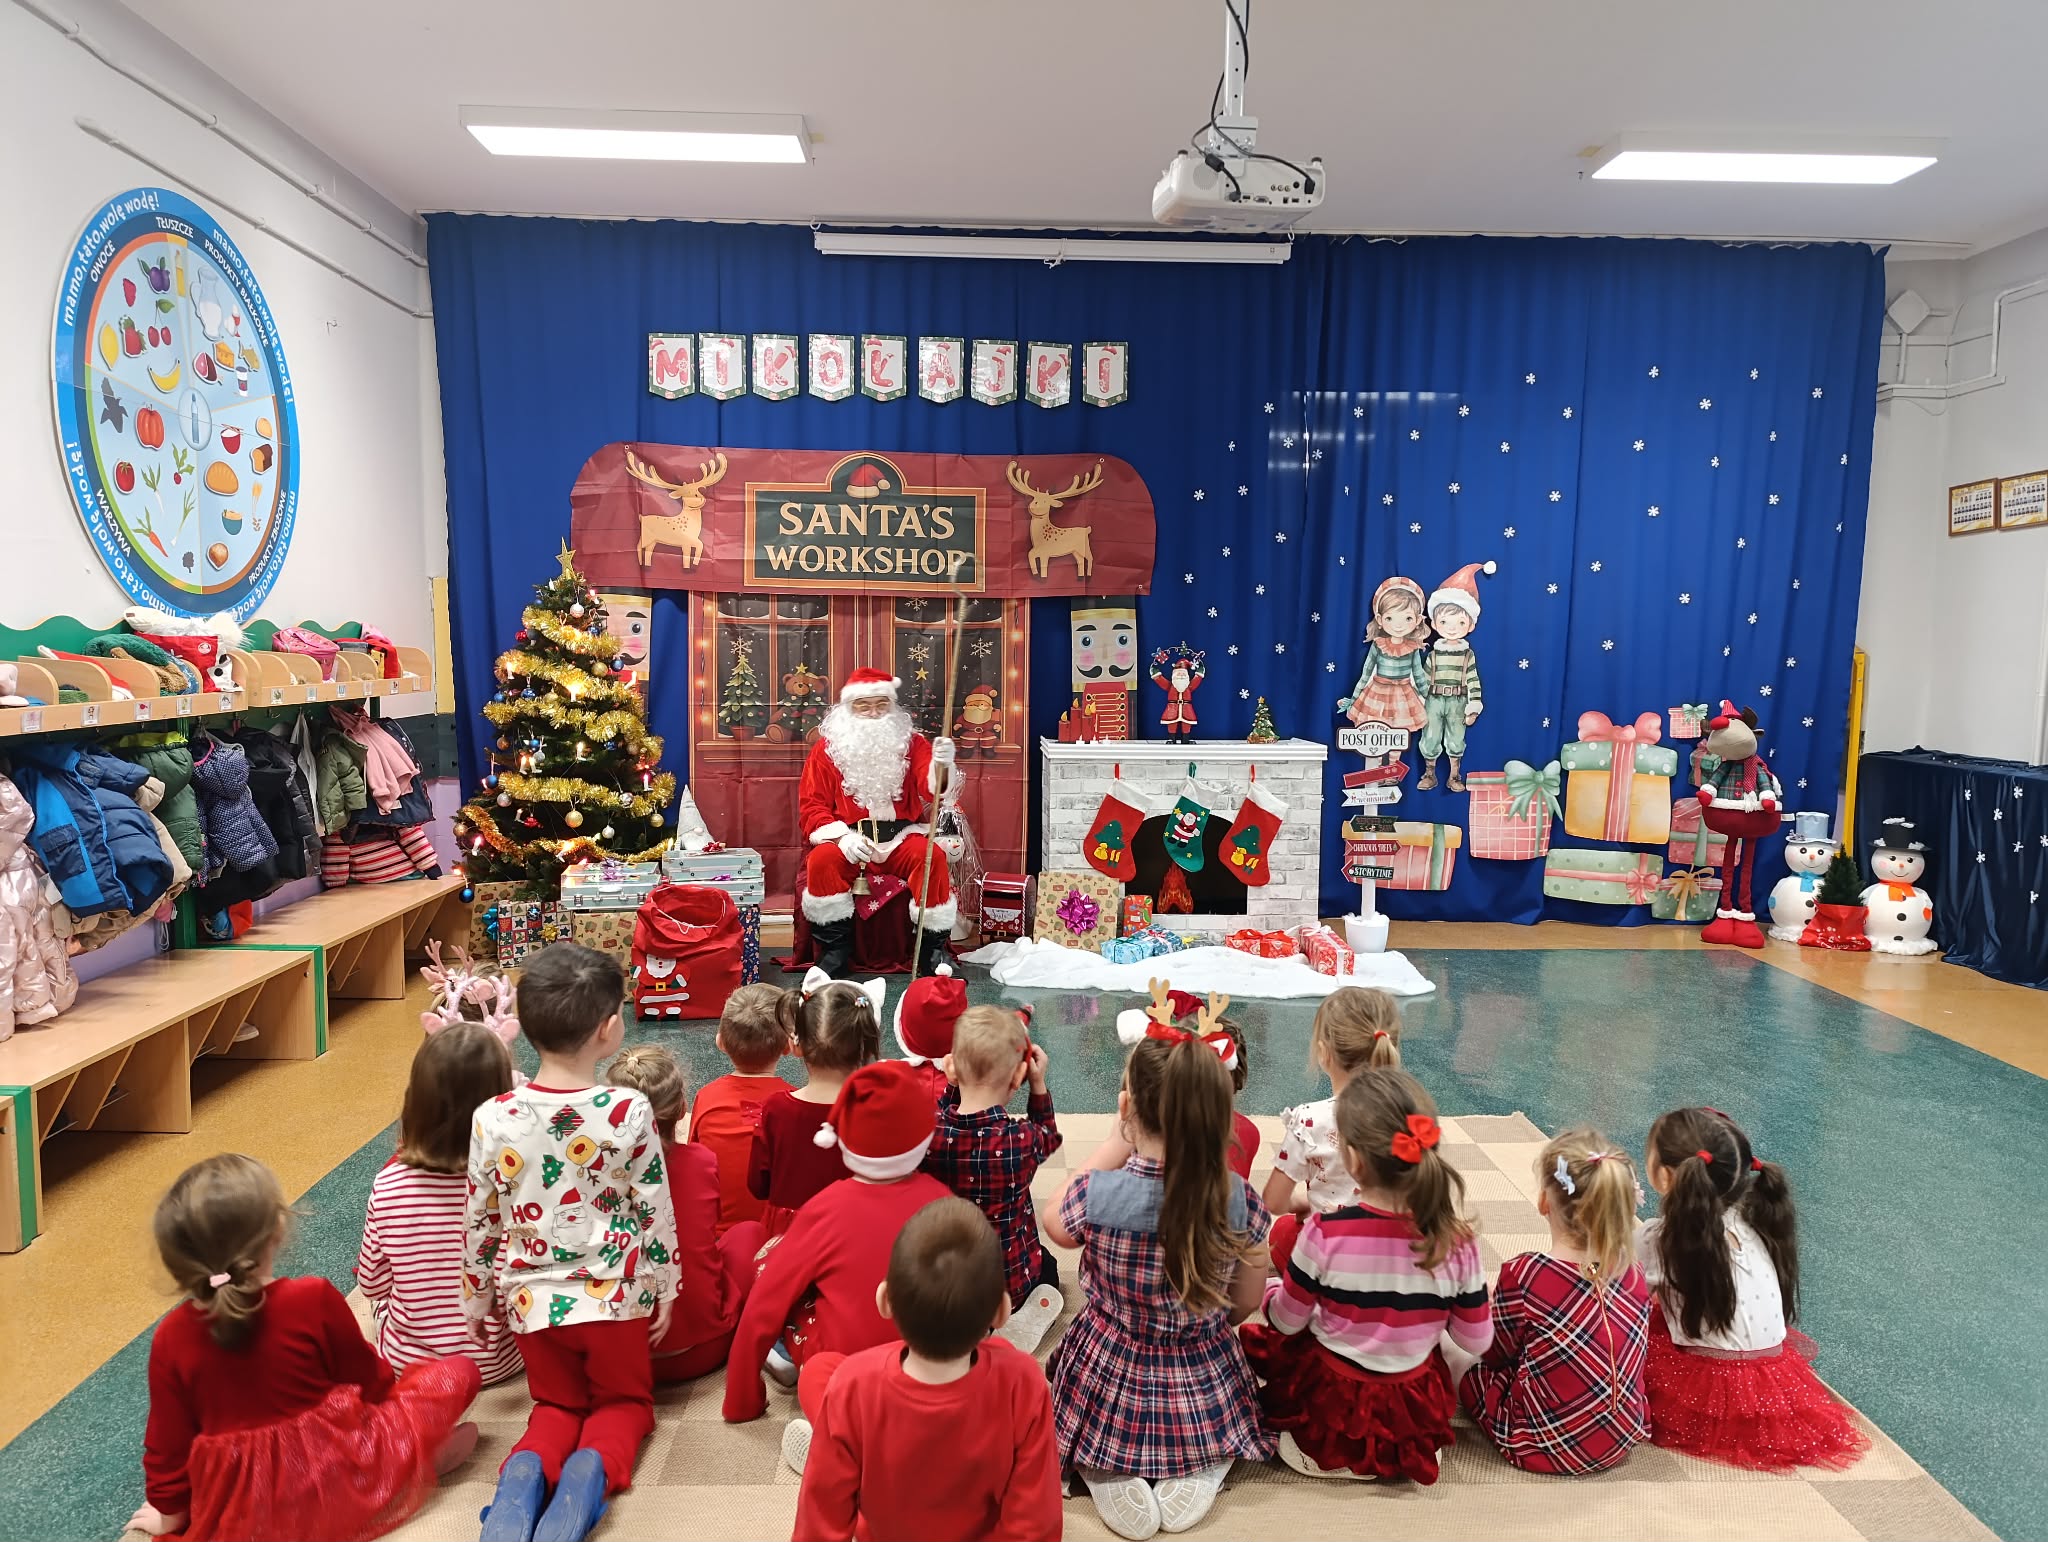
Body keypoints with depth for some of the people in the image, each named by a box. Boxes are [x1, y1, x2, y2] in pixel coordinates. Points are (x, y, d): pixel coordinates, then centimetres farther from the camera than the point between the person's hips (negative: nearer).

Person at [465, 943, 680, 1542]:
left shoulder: (493, 1118, -14)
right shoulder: (629, 1112, -20)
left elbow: (481, 1223, -4)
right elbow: (656, 1215, -11)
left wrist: (477, 1304, 13)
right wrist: (664, 1291, 5)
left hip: (531, 1298, 2)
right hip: (612, 1294, -2)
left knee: (558, 1404, 26)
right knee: (624, 1399, 23)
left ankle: (528, 1470, -6)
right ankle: (592, 1468, -9)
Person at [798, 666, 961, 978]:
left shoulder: (912, 742, 6)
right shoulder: (827, 748, 6)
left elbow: (932, 789, -12)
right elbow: (811, 805, 2)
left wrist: (942, 767, -37)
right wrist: (841, 837, -17)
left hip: (902, 837, 0)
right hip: (849, 839, 0)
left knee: (932, 858, -30)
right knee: (821, 861, -31)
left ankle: (932, 951, -16)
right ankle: (834, 950, -14)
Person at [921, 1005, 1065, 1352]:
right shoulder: (1019, 1139, -28)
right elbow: (1048, 1138, -1)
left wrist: (953, 1082, -3)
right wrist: (1039, 1085, -1)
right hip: (1008, 1284, -3)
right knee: (1047, 1266, 31)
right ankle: (1031, 1312, 5)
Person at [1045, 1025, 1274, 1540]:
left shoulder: (1096, 1193, -24)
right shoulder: (1239, 1199, -19)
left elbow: (1056, 1226, 1)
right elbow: (1245, 1304, -3)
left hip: (1107, 1385, -1)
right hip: (1206, 1394, 2)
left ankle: (1109, 1479, 4)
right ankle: (1197, 1474, 6)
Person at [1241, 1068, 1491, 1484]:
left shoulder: (1325, 1234, -25)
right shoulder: (1457, 1242, -18)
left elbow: (1287, 1322, -10)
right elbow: (1476, 1341, -5)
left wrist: (1270, 1289, 12)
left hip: (1332, 1404, -4)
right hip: (1418, 1412, 4)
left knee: (1258, 1339, 19)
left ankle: (1341, 1455, 13)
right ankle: (1401, 1451, 18)